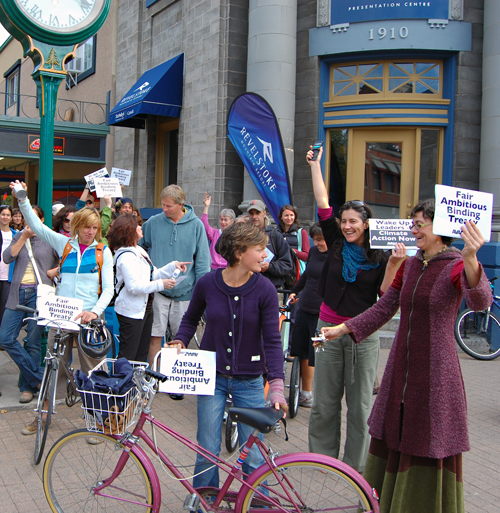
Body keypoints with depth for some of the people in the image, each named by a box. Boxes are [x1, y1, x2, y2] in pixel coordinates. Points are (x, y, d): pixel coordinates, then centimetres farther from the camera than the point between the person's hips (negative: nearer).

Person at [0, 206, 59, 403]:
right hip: (18, 293, 4)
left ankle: (28, 386, 14)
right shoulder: (19, 237, 13)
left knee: (33, 342, 1)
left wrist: (51, 272, -7)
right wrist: (24, 237, -6)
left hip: (39, 293, -4)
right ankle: (38, 375, 4)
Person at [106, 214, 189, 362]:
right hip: (131, 311, -10)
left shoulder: (139, 251, 12)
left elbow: (152, 275, 15)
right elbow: (133, 286, -25)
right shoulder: (126, 256, -19)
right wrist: (160, 284, -24)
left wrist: (173, 266, 6)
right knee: (127, 356, -3)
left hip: (145, 308, 10)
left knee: (142, 354, 17)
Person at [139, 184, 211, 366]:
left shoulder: (196, 225, -2)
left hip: (184, 290, 0)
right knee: (155, 336, 1)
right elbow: (137, 246, 16)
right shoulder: (153, 222, 0)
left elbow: (202, 260, -1)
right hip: (157, 290, 0)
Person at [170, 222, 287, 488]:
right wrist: (180, 341, -8)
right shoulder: (207, 283, -8)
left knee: (253, 456, 4)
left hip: (249, 381, 0)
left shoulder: (264, 290, -10)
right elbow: (191, 319, 11)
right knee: (207, 452, 6)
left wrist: (276, 385, -22)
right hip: (212, 377, 1)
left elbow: (272, 340, -12)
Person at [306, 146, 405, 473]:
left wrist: (394, 265, -19)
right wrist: (315, 165, 2)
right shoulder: (337, 245, 3)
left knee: (360, 402, 6)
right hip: (329, 328, 3)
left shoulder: (380, 257, -3)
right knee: (324, 400, 9)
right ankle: (322, 455, 25)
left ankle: (356, 463, 19)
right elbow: (323, 204, 1)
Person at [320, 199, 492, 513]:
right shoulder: (410, 266, 8)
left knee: (430, 451, 5)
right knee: (393, 441, 17)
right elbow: (384, 309, 14)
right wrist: (341, 330, 9)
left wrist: (470, 258, -49)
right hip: (401, 368, 7)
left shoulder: (456, 267, -12)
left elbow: (481, 302, -32)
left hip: (435, 372, -7)